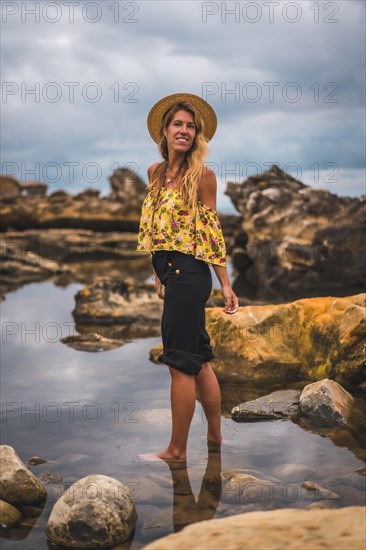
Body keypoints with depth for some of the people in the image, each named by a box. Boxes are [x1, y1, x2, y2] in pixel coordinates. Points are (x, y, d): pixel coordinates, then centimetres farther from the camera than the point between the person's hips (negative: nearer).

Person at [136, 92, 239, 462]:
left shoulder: (202, 175, -6)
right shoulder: (156, 172, 12)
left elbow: (211, 230, -7)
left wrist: (225, 284, -7)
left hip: (189, 273, -7)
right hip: (172, 273, 8)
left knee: (181, 363, -2)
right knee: (199, 359, 16)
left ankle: (177, 450, 8)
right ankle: (215, 437, 28)